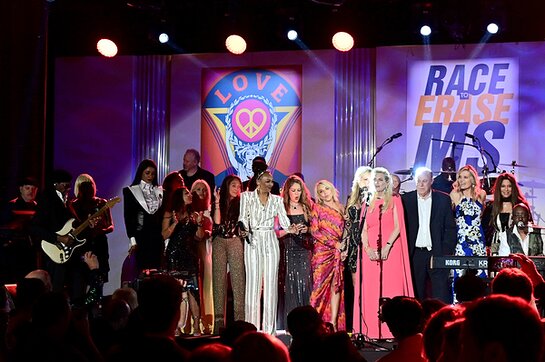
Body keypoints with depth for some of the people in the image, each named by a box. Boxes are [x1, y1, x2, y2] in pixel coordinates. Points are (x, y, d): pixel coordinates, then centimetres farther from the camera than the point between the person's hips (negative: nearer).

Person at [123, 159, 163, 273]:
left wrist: (164, 236, 3)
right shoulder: (130, 191, 3)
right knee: (143, 269, -6)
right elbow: (128, 216, 0)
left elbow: (164, 214, 12)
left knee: (157, 270, -1)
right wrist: (132, 240, -7)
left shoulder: (159, 191, 11)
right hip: (141, 237, -3)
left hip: (158, 237, 3)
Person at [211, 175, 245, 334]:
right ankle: (219, 319, -1)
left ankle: (239, 319, -8)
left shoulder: (240, 203, 9)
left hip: (235, 242, -1)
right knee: (219, 279, -1)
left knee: (238, 279, -7)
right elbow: (217, 221, -4)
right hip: (219, 242, 1)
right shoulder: (219, 203, 11)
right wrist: (217, 203, -7)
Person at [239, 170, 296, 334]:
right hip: (253, 241, -2)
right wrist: (243, 230, -23)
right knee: (253, 282, -4)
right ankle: (252, 326, 0)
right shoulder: (247, 196, 6)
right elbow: (243, 217, -3)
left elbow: (284, 219, 2)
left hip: (270, 242, 2)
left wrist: (290, 228, -20)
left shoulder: (277, 200, 12)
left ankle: (269, 326, 3)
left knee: (271, 282, -1)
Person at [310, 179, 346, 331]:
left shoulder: (340, 208, 15)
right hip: (322, 252, -4)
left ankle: (333, 323, 1)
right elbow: (315, 231, -5)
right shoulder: (317, 208, 3)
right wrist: (335, 244, -10)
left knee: (336, 287, 0)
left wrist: (344, 248, -1)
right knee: (320, 286, -7)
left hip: (338, 254, 4)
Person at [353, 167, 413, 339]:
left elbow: (397, 227, -4)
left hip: (389, 251, -4)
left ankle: (390, 329, -7)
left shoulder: (395, 201, 5)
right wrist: (367, 248, -7)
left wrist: (386, 247, -16)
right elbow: (364, 229, 10)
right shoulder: (369, 203, 16)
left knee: (390, 287, -7)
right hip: (371, 252, 4)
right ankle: (372, 330, 1)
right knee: (371, 290, 0)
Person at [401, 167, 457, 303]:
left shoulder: (443, 199, 4)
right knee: (416, 296, 4)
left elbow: (450, 228, 3)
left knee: (441, 298, -5)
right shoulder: (406, 199, 5)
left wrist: (446, 253, -5)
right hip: (415, 255, 1)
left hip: (437, 253, -1)